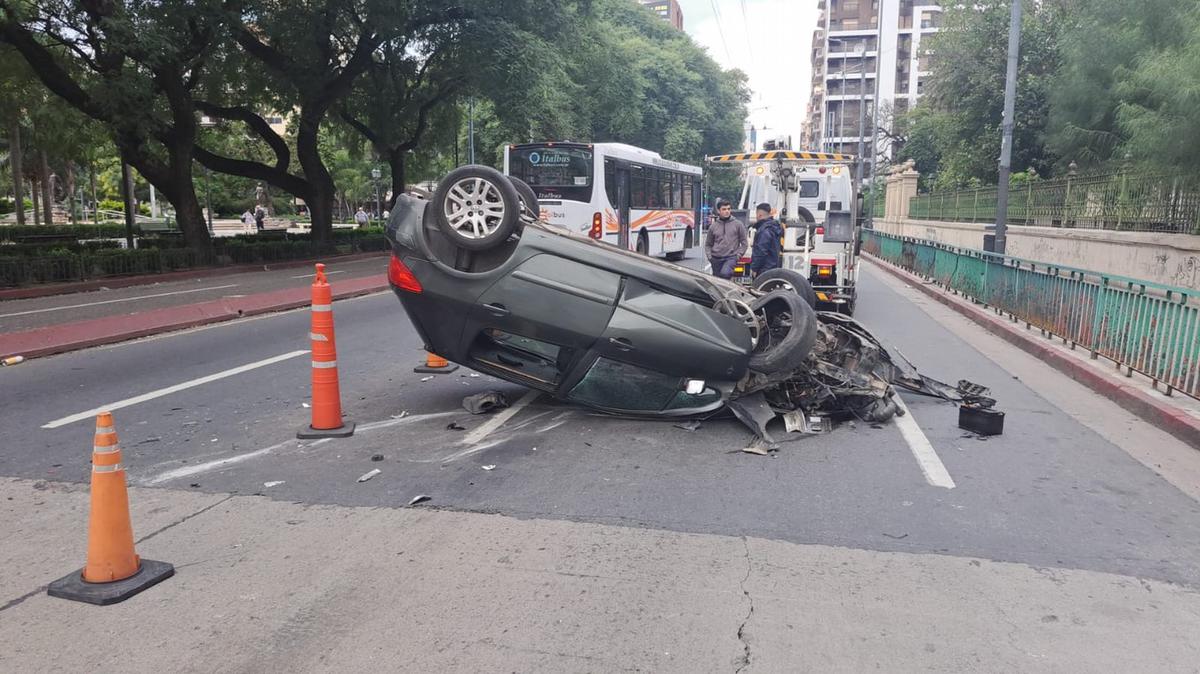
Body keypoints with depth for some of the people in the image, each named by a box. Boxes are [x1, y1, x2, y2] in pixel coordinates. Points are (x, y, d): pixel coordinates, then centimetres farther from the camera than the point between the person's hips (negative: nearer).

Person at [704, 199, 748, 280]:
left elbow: (744, 242, 5)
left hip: (731, 257, -4)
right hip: (716, 259, 4)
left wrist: (738, 255, -5)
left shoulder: (738, 224, 1)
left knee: (725, 273, -32)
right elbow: (708, 244, 16)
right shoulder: (713, 226, 8)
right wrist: (709, 256, 2)